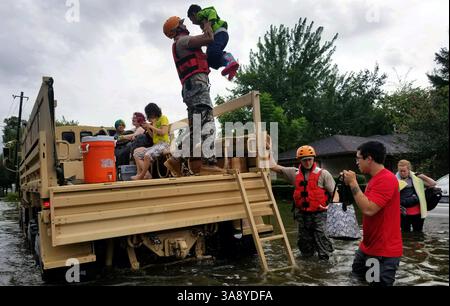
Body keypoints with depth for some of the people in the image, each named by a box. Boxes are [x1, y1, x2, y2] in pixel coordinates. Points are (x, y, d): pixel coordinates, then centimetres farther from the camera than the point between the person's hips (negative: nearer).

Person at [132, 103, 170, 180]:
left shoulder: (163, 118, -1)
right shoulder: (154, 121, 20)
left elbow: (163, 132, -15)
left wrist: (151, 126, -10)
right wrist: (147, 129, 5)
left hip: (163, 144, -9)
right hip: (155, 145, 9)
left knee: (147, 155, -31)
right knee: (137, 152, 0)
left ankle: (142, 176, -13)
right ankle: (147, 174, -12)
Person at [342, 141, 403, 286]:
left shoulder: (386, 179, -22)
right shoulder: (375, 178, 10)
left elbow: (368, 209, -29)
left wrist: (353, 183, -23)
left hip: (384, 251, -10)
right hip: (368, 246, 10)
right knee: (355, 277, 21)